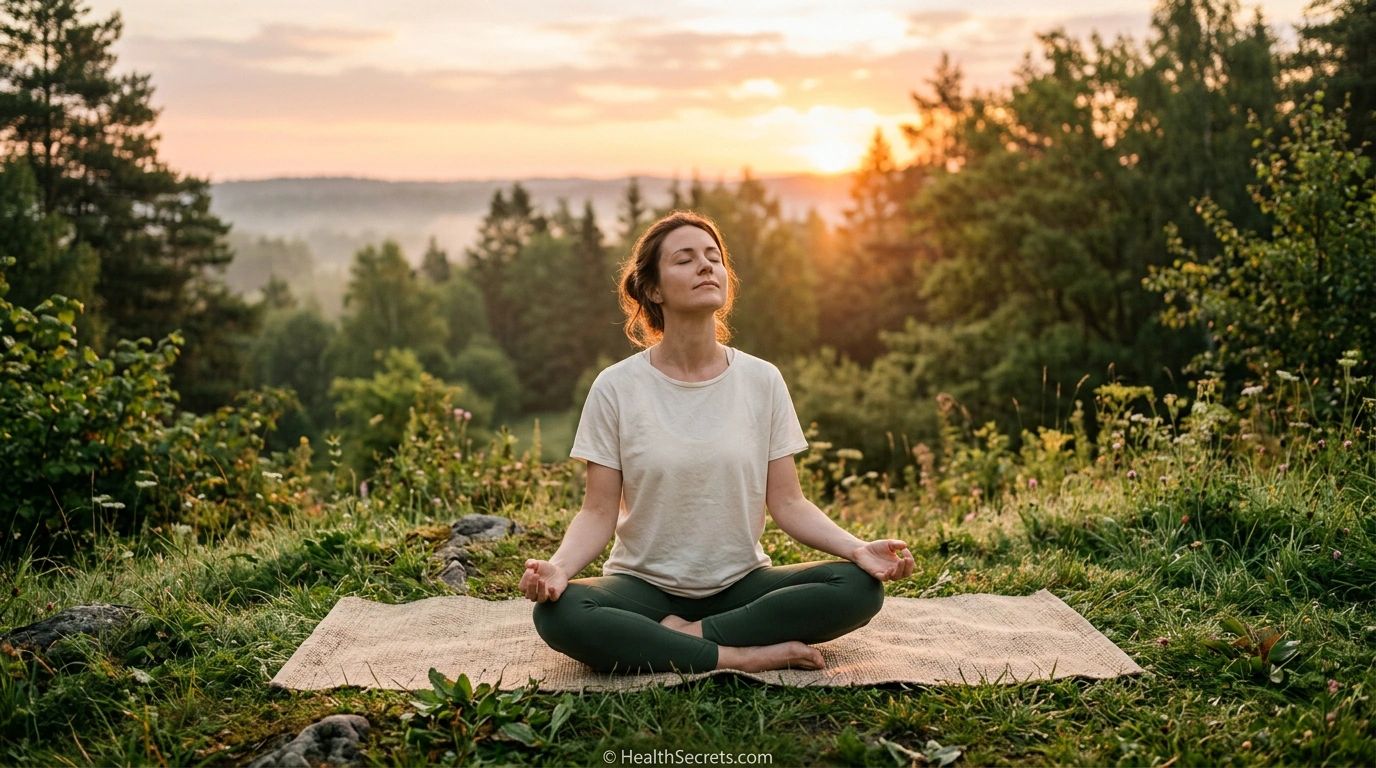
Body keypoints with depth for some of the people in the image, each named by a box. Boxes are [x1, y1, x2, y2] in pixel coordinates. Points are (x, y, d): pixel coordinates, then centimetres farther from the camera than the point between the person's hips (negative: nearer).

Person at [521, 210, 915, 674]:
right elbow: (599, 513, -7)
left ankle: (690, 635, -18)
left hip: (740, 585, 2)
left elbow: (787, 503, 0)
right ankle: (745, 657, -24)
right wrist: (557, 566, -28)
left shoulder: (762, 381, 0)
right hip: (646, 585, -2)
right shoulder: (616, 387, -5)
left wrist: (857, 548, -17)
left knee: (862, 586, -22)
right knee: (558, 613, -32)